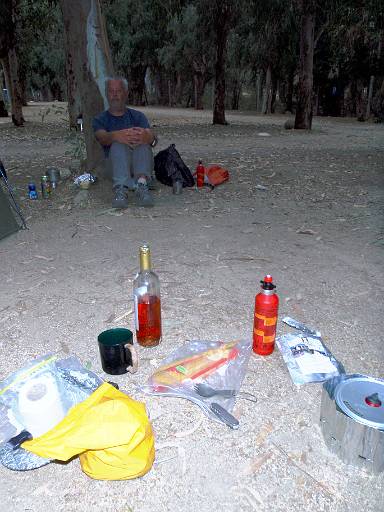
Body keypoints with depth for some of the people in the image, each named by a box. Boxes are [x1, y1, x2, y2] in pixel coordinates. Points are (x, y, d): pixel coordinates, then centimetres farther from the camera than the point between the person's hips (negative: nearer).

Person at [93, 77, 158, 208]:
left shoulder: (137, 116, 16)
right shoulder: (100, 119, 14)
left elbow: (152, 137, -6)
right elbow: (102, 138, -11)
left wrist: (148, 137, -34)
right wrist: (116, 136, -37)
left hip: (140, 163, 1)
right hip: (114, 164, -1)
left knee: (142, 139, -28)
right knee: (118, 143, -31)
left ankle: (142, 183, -50)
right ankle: (121, 189, -51)